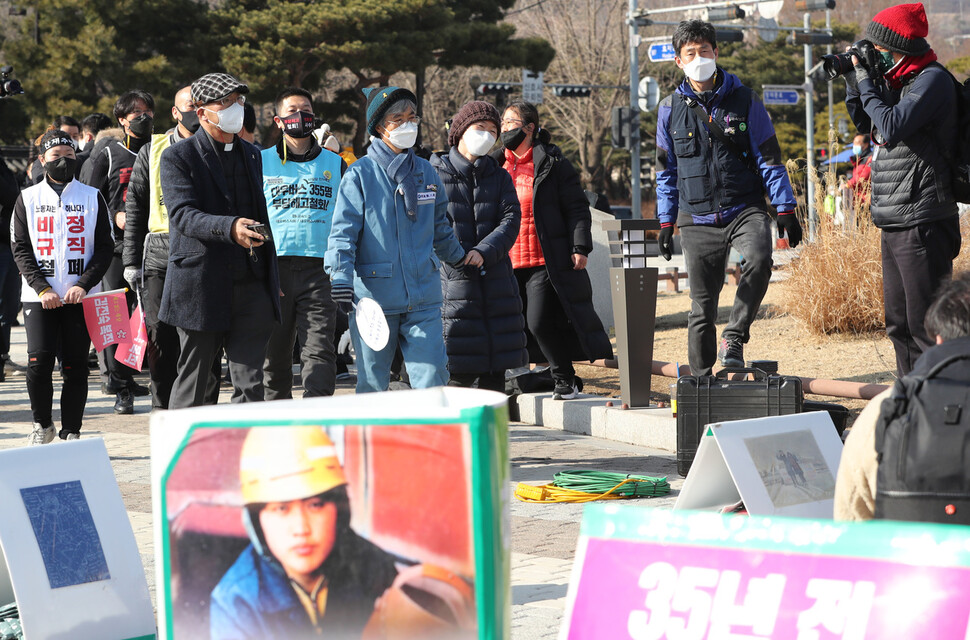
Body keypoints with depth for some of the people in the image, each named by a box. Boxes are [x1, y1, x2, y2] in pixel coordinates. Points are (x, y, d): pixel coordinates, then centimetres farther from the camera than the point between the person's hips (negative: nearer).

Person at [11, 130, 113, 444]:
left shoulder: (92, 197, 8)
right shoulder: (28, 199, 9)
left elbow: (104, 247, 5)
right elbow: (21, 250, 5)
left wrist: (83, 285, -9)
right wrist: (42, 289, -9)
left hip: (80, 297, 0)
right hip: (39, 297, 0)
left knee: (75, 367, -2)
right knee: (39, 361, -11)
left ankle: (71, 433, 8)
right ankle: (42, 424, 9)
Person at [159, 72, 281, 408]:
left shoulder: (252, 154, 17)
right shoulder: (178, 157, -3)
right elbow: (183, 215, -17)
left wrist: (272, 276, 20)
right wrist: (230, 228, -34)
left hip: (251, 287, 5)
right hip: (201, 288, -5)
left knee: (251, 384, -1)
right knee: (191, 384, 3)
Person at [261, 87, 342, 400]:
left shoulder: (335, 163, 14)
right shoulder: (261, 162, 11)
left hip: (319, 269, 0)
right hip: (273, 269, 0)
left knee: (319, 351, -11)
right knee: (274, 353, 5)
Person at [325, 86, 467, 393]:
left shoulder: (426, 172, 12)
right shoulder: (360, 174, -3)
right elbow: (343, 231, -9)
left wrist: (459, 258, 39)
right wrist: (340, 277, -21)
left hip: (424, 299, 3)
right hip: (374, 298, -3)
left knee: (432, 378, -5)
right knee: (372, 384, 5)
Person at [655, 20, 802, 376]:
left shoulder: (743, 100, 3)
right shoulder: (671, 109, 7)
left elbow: (769, 159, 5)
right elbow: (666, 172, 15)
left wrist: (785, 210, 0)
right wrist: (666, 223, 11)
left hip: (745, 209, -1)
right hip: (698, 219, 1)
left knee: (758, 258, -32)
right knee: (702, 306, 3)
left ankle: (734, 337, -18)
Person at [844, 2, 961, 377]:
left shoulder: (932, 80, -11)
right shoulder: (897, 80, 16)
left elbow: (892, 127, -22)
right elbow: (866, 125, 29)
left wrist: (867, 84, -11)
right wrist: (853, 81, 14)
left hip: (922, 224, -10)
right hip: (894, 226, 10)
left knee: (924, 325, -9)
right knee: (899, 324, 15)